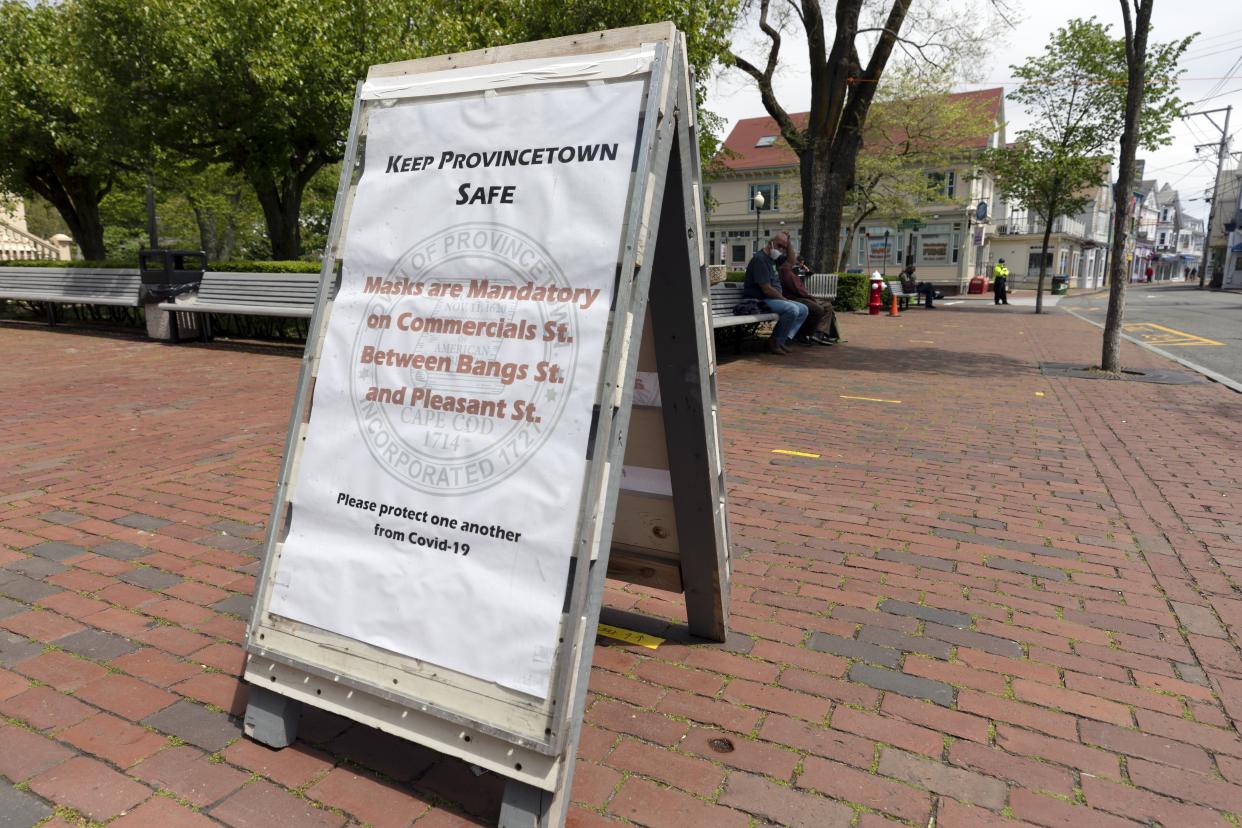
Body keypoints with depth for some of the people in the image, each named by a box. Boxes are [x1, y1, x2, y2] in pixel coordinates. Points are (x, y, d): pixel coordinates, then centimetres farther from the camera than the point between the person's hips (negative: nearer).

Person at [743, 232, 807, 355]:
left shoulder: (772, 258, 17)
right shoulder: (760, 259, -17)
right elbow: (767, 289, -20)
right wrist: (784, 299, -10)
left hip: (773, 299, 11)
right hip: (758, 301, -11)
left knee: (803, 309, 3)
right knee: (792, 309, -30)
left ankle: (781, 340, -5)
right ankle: (774, 341, -13)